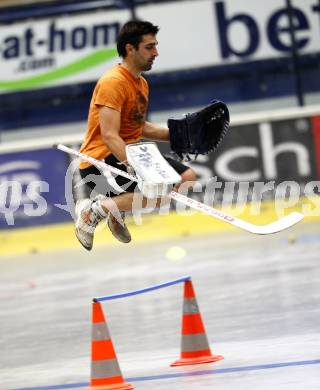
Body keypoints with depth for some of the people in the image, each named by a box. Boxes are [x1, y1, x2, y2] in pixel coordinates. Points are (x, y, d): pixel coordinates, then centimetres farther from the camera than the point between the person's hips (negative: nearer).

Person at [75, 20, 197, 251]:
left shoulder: (142, 83, 15)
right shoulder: (113, 82, -16)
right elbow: (109, 137, -25)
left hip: (129, 155, 10)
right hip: (99, 161, -10)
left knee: (187, 177, 9)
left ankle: (118, 210, 11)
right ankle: (95, 209, -15)